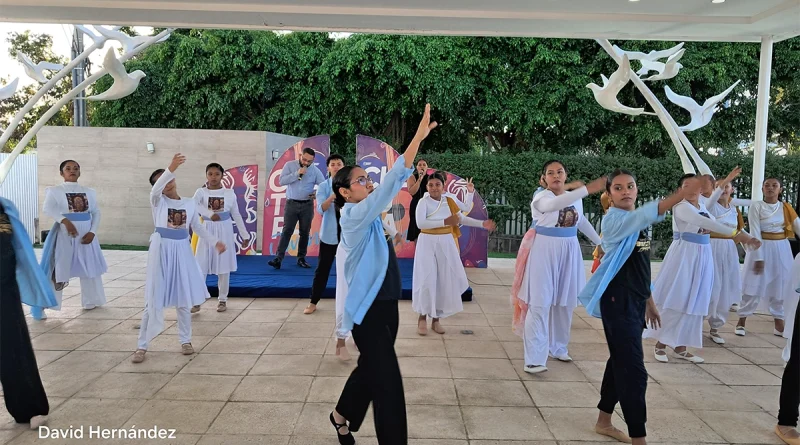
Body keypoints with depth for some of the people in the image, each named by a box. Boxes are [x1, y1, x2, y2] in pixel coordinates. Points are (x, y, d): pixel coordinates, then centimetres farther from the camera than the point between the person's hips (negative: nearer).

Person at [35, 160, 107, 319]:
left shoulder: (89, 192, 8)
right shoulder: (55, 191, -3)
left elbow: (96, 212, 7)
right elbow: (47, 209, -18)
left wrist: (92, 232, -7)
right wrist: (64, 220, -34)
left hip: (85, 234, 4)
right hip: (64, 234, -4)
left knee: (90, 268, 14)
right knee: (57, 269, -6)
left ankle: (90, 301, 33)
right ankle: (40, 307, 1)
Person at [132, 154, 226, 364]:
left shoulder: (189, 203, 5)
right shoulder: (158, 201, -4)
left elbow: (198, 227, 14)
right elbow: (156, 189, -27)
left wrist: (215, 242, 6)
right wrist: (171, 168, -42)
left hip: (182, 251, 3)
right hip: (161, 250, -3)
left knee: (183, 299, 10)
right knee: (154, 300, -1)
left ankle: (185, 340, 24)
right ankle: (142, 346, 9)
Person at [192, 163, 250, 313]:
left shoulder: (229, 193, 0)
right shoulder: (201, 192, -2)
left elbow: (236, 215, 5)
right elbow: (193, 205, -22)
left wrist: (245, 235, 5)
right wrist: (210, 214, -33)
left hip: (224, 231, 0)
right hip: (207, 230, 0)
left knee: (224, 267, 6)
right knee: (200, 266, 1)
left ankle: (222, 299, 17)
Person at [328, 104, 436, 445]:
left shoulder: (368, 215, 7)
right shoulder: (354, 215, -17)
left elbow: (395, 182, 3)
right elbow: (391, 182, -26)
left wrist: (420, 139, -4)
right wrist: (419, 136, -28)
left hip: (386, 305, 9)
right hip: (368, 309, -9)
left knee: (371, 370, 22)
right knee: (387, 380, -4)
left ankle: (342, 415, 44)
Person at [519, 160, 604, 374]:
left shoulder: (574, 198, 8)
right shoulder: (541, 197, -12)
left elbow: (582, 222, 24)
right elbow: (553, 205, -36)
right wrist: (587, 189, -45)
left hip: (569, 252, 6)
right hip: (545, 252, -6)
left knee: (565, 303, 13)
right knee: (540, 304, -8)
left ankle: (558, 347, 31)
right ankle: (534, 359, -5)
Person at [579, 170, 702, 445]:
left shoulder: (640, 223, 13)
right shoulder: (613, 220, -13)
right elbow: (647, 214, -35)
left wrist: (649, 302, 21)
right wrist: (682, 194, -46)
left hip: (635, 301, 9)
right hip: (618, 301, -9)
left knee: (621, 361, 17)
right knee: (633, 370, -8)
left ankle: (604, 422, 33)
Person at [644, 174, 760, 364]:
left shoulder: (702, 206, 12)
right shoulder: (681, 207, -15)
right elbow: (703, 222, -30)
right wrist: (734, 233, -38)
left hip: (702, 256, 8)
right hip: (683, 255, -8)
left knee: (693, 303, 9)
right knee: (675, 300, -4)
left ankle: (680, 346, 16)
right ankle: (661, 344, 7)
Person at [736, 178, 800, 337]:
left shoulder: (786, 207, 5)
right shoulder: (756, 206, -8)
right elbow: (755, 232, -12)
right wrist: (759, 257, -16)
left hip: (781, 248, 4)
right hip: (761, 247, -4)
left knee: (779, 286, 9)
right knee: (754, 285, 0)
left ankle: (779, 322, 19)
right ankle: (742, 320, 11)